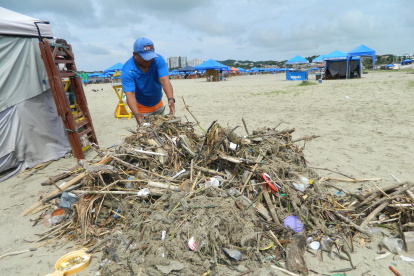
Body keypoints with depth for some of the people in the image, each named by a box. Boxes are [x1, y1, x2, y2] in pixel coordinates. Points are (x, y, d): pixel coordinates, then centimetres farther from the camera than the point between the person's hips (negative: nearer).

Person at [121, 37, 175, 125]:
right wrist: (136, 114, -50)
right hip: (142, 109, -3)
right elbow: (130, 94, -32)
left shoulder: (158, 60, -17)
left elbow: (165, 80, -29)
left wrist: (171, 99, -47)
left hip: (159, 106, 4)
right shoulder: (127, 71, -24)